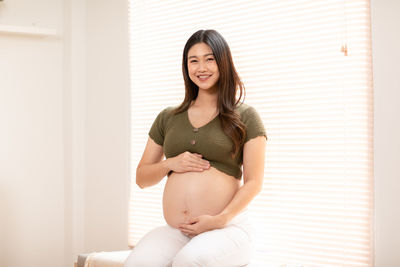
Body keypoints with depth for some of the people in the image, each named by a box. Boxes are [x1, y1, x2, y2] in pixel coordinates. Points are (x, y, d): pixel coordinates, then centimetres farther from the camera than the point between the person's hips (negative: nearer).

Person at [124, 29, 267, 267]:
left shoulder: (245, 117, 8)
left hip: (227, 229, -3)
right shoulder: (168, 118, 19)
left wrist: (221, 219, -13)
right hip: (174, 231, 3)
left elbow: (253, 182, 2)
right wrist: (170, 164, 0)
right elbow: (142, 178, 21)